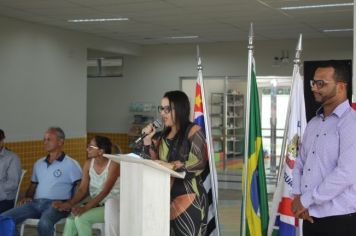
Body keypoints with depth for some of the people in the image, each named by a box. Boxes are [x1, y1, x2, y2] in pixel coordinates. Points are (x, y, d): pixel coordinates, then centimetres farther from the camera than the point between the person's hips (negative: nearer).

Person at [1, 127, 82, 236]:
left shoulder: (71, 164, 4)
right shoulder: (38, 163, 23)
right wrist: (28, 197, 8)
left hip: (55, 205, -6)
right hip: (35, 203, 6)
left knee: (44, 223, -40)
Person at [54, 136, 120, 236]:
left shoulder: (113, 164, -16)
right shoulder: (88, 164, 3)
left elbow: (105, 191, -25)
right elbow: (82, 189, 0)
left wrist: (85, 207, -34)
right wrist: (69, 203, -19)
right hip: (95, 204, 6)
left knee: (81, 218, -26)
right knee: (70, 219, -21)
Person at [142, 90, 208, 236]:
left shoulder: (193, 131, -5)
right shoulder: (163, 135, 16)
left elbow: (199, 162, -15)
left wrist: (172, 166, -24)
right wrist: (148, 139, 4)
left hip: (189, 196, -6)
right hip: (167, 195, 6)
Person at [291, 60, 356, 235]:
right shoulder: (313, 123, 13)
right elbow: (299, 163, 14)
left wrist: (306, 200, -15)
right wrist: (298, 197, -3)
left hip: (339, 219, -7)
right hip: (311, 217, 7)